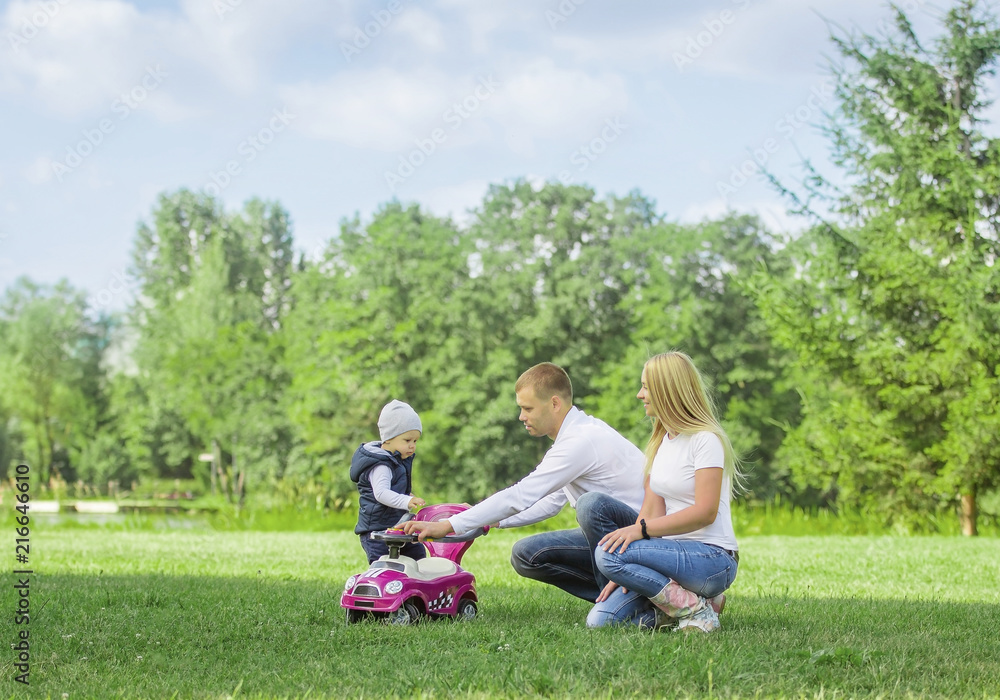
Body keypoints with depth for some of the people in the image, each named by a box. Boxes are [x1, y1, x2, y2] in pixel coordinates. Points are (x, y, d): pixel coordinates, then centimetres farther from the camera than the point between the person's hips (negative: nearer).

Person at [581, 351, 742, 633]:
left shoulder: (706, 440, -9)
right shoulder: (662, 440, 15)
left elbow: (705, 512, -18)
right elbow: (652, 508, 9)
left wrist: (641, 529, -23)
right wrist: (626, 572, -1)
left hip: (713, 559, -7)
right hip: (676, 552, 7)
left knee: (608, 554, -27)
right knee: (599, 621, -11)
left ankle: (695, 608, -14)